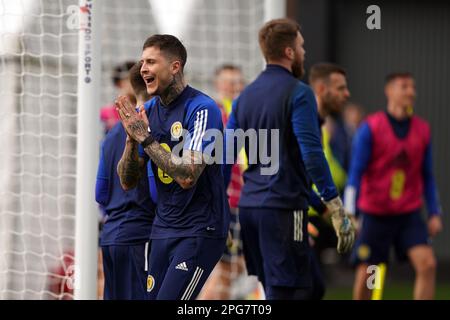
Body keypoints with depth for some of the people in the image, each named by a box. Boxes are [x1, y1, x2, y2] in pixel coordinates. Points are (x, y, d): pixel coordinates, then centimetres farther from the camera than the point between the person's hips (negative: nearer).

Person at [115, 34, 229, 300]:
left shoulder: (201, 109, -14)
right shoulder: (148, 111, 8)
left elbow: (187, 176, -24)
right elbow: (128, 182, 7)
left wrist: (144, 137, -20)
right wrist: (133, 138, -10)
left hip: (199, 230, -7)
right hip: (163, 229, 7)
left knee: (169, 299, -17)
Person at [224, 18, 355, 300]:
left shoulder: (246, 95, 14)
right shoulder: (298, 93, -8)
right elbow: (312, 155, -17)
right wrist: (338, 213, -15)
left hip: (249, 205, 8)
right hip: (283, 207, -8)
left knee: (275, 290, 15)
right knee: (289, 292, -8)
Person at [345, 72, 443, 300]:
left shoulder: (422, 130, 5)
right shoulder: (370, 128, -6)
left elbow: (427, 176, 14)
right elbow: (355, 173, -8)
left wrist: (434, 213, 8)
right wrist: (349, 214, -14)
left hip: (409, 215, 3)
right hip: (374, 215, -3)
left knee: (427, 264, -15)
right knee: (365, 276, 1)